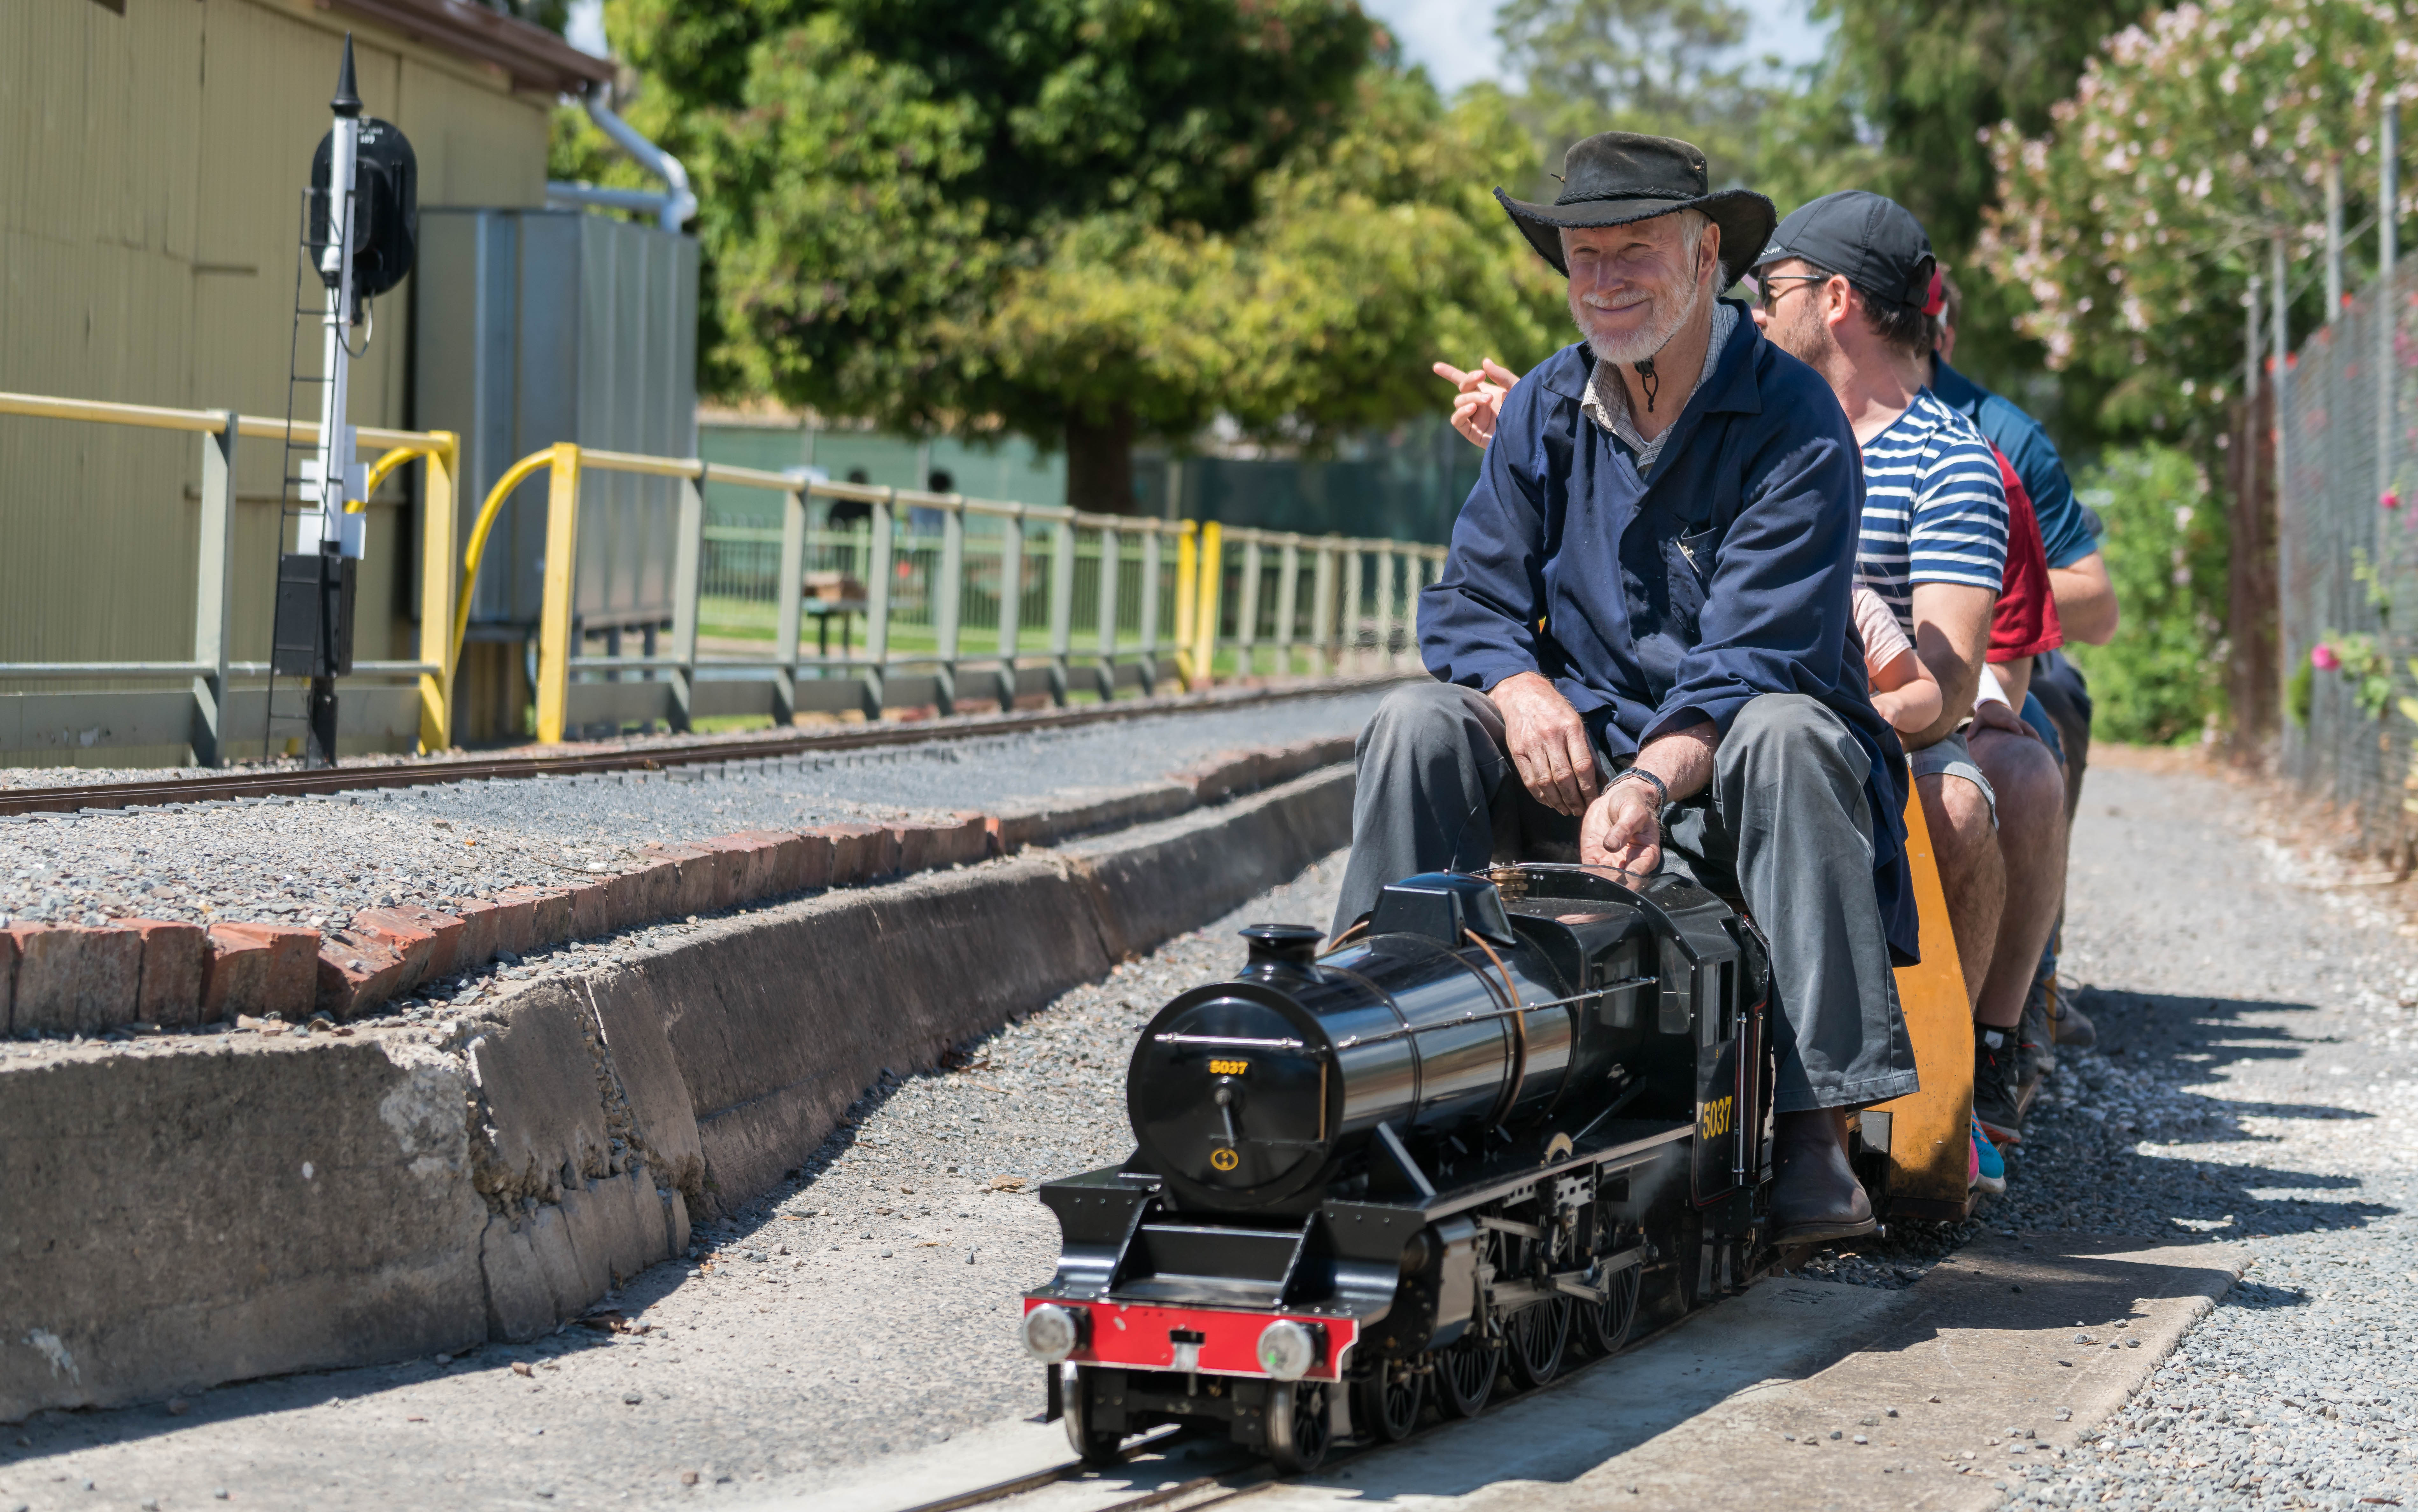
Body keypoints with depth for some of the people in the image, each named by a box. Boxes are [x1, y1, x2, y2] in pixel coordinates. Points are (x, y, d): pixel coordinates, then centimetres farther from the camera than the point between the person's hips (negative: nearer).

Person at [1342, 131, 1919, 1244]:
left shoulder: (1793, 425, -12)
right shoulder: (1542, 412, 6)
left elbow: (1754, 663, -20)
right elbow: (1467, 604, 5)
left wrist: (1655, 782, -37)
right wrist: (1520, 686, -19)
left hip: (1718, 779, -4)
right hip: (1577, 754, 4)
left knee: (1787, 735, -37)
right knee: (1419, 723, -21)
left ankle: (1816, 1130, -39)